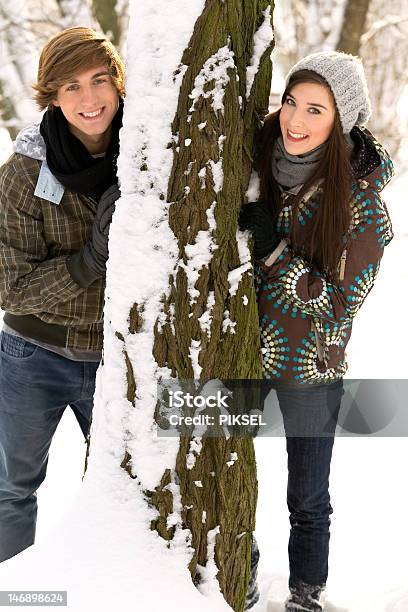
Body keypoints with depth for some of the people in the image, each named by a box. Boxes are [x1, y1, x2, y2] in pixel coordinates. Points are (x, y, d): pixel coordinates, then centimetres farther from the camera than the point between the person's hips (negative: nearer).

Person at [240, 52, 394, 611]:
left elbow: (340, 302, -19)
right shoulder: (258, 161, -7)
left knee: (308, 501, 13)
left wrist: (274, 251, -28)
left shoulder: (360, 201, -18)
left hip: (310, 368, -4)